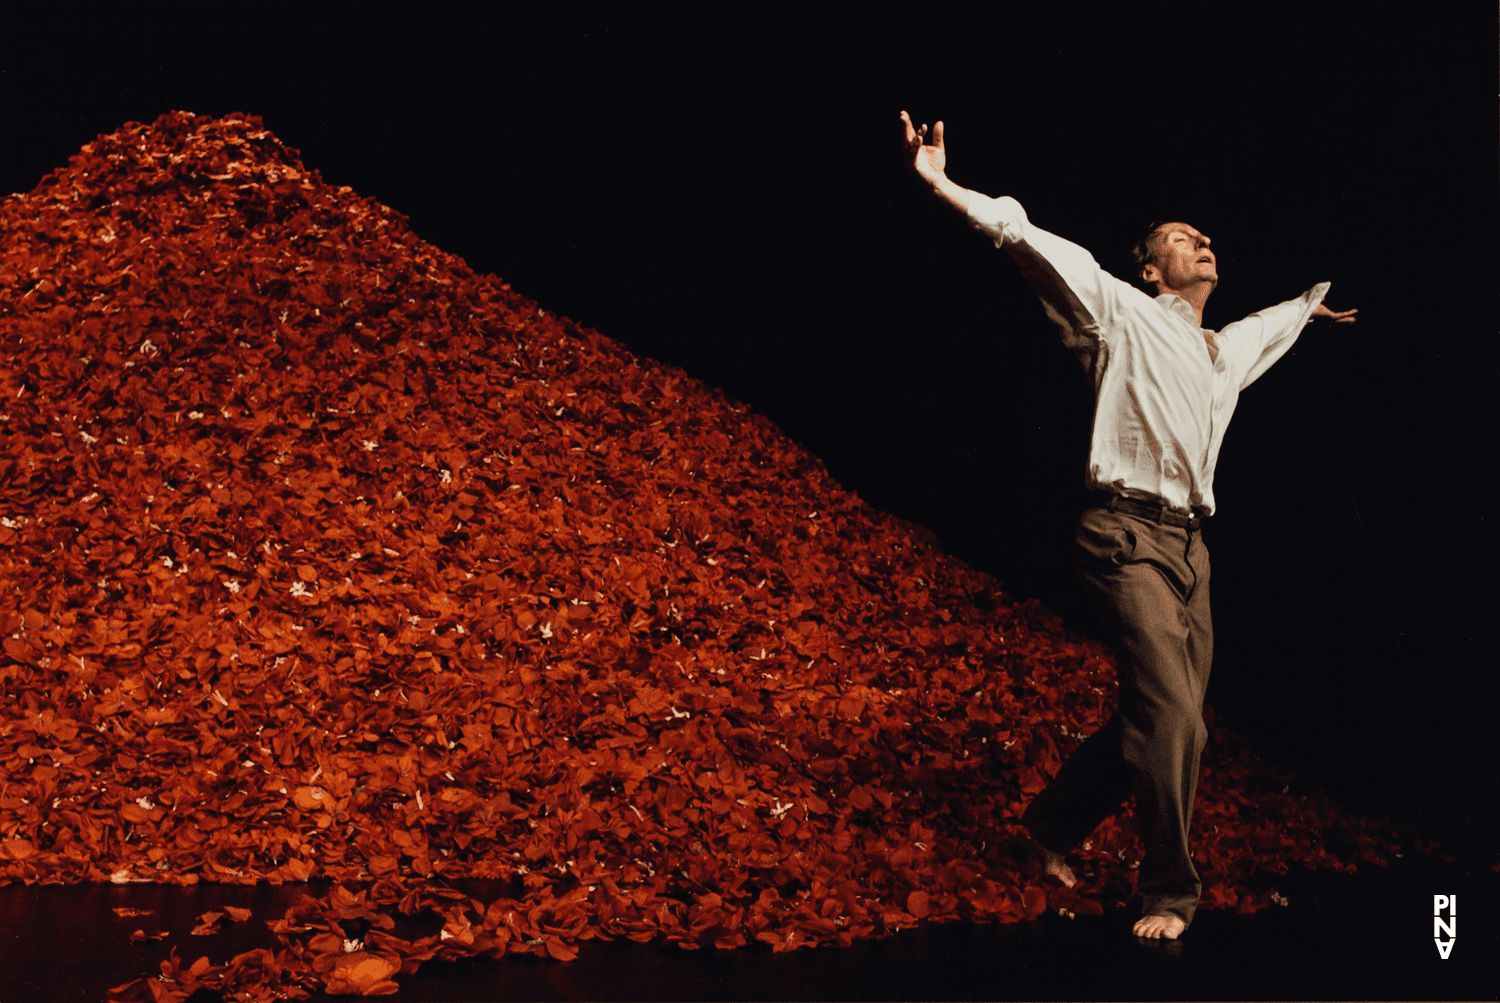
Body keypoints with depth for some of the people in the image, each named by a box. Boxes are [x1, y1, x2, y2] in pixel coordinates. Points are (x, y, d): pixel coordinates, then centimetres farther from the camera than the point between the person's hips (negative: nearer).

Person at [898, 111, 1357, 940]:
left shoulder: (1226, 350, 23)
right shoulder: (1123, 314, 1)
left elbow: (1268, 328, 48)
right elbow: (1035, 246, -9)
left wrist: (1310, 306, 67)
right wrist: (944, 187, -19)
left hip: (1189, 546, 8)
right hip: (1128, 536, -8)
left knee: (1165, 716, 7)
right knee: (1170, 712, -15)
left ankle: (1054, 823, 27)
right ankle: (1169, 891, -3)